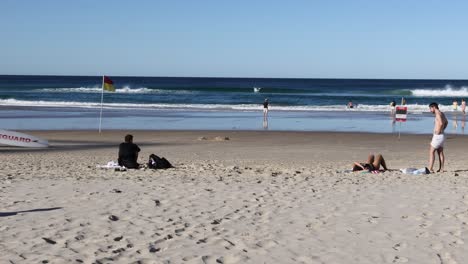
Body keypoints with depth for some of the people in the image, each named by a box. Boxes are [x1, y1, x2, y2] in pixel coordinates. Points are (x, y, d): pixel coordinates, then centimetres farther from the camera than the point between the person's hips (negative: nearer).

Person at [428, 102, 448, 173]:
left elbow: (441, 123, -32)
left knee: (431, 152, -6)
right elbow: (446, 122, 33)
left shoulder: (438, 114, -16)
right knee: (440, 153, 10)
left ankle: (430, 168, -9)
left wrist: (438, 132, -22)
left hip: (438, 136, -9)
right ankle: (441, 169, 12)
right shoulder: (442, 114, 15)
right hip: (441, 136, 10)